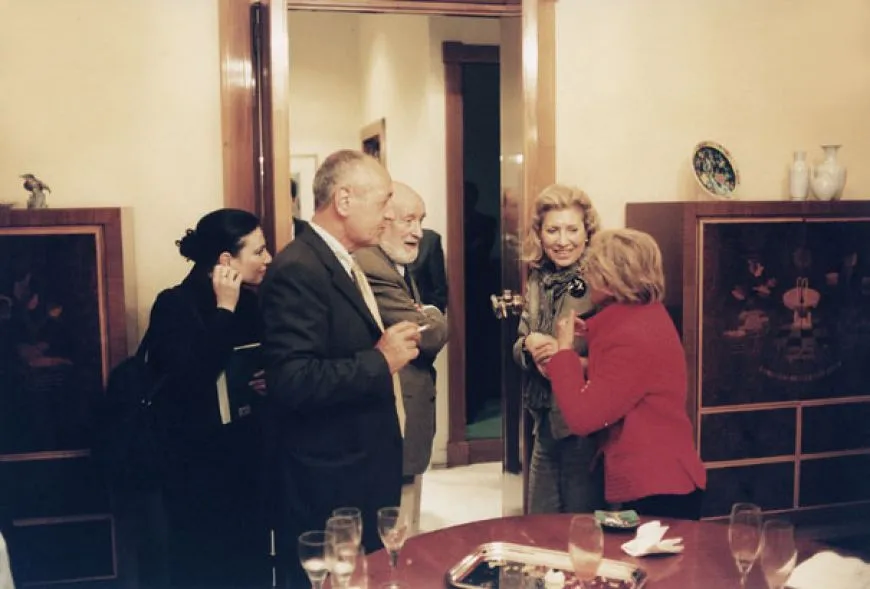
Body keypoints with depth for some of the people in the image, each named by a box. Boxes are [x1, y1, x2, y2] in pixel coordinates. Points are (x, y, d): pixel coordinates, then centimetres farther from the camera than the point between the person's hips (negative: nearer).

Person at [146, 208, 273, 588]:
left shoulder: (248, 301, 6)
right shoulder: (175, 304, -12)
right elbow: (192, 380, -27)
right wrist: (225, 309, -22)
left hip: (248, 461, 6)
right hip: (198, 467, -6)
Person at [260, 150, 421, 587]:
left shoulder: (342, 263, 11)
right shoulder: (298, 270, -20)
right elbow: (292, 382, -29)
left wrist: (387, 348, 5)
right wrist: (380, 361, -23)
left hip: (363, 472, 10)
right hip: (332, 487, -10)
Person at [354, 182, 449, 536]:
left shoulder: (399, 265, 13)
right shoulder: (370, 268, -22)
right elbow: (430, 333, -23)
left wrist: (425, 320, -7)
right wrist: (432, 317, -1)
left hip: (406, 423, 11)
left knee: (407, 535, 21)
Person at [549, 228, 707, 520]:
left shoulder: (633, 338, -25)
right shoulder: (645, 315, 6)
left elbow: (581, 417, -24)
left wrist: (564, 349, -13)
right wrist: (593, 335, 8)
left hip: (656, 489, -10)